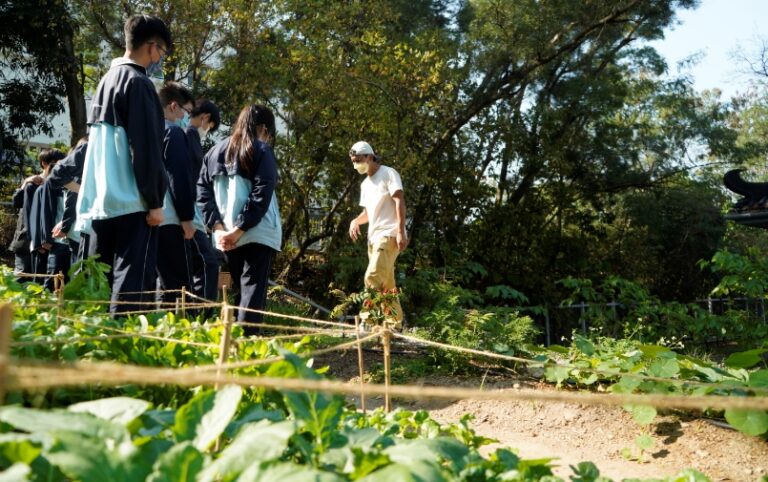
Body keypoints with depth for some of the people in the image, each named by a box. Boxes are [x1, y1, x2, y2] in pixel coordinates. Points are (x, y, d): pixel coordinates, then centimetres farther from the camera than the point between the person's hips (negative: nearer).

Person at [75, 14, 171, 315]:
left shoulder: (107, 80, 18)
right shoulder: (138, 83, -9)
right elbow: (146, 148, -15)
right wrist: (155, 200, -12)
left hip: (101, 200, 9)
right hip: (131, 201, -9)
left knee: (102, 279, 11)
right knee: (131, 279, -8)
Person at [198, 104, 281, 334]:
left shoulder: (215, 151, 15)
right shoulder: (262, 151, -1)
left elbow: (202, 192, 7)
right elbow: (261, 195, -13)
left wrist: (217, 228, -1)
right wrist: (240, 229, -12)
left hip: (226, 235, 5)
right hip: (258, 232, -5)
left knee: (239, 290, 15)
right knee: (253, 289, -5)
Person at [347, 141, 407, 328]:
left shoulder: (388, 174, -4)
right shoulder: (365, 184, 19)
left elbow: (399, 201, -13)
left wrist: (401, 232, -22)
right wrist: (355, 221, 2)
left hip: (388, 235, -8)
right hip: (373, 237, 8)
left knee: (372, 278, -20)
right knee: (386, 284, 9)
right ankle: (395, 323, 15)